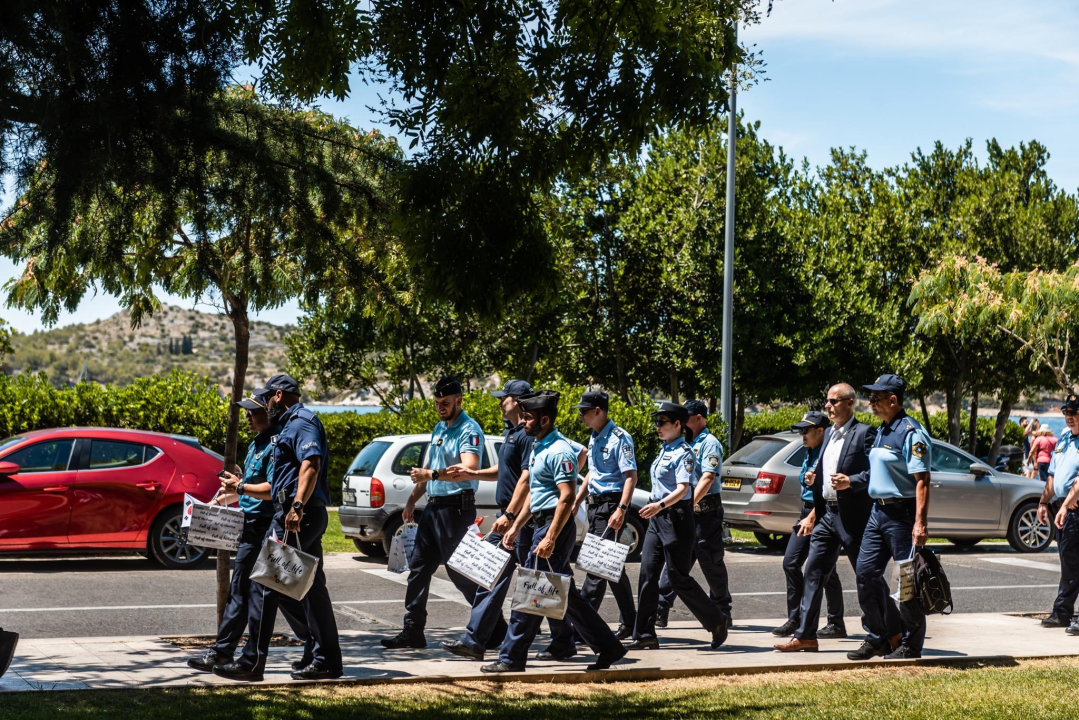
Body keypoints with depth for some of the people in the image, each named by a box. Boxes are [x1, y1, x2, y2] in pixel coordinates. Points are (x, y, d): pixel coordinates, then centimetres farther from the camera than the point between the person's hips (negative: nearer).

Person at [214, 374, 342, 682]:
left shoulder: (301, 422, -9)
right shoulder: (294, 424, 24)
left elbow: (311, 464, -26)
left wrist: (297, 505, -35)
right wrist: (241, 489, 37)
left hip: (295, 517, -11)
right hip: (307, 517, 11)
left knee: (265, 586, -7)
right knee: (312, 587, 10)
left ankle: (252, 661, -5)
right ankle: (327, 660, 12)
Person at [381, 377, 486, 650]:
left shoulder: (469, 430, -14)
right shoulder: (439, 428, 16)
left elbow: (469, 470, -29)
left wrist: (432, 475, -36)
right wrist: (412, 500, 20)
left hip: (456, 508, -9)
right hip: (434, 506, 9)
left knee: (460, 572, -5)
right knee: (418, 568, 8)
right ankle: (412, 632, 13)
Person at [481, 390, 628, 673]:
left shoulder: (559, 451, -15)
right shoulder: (539, 447, 16)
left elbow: (567, 496, -22)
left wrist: (550, 538, -26)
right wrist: (516, 527, 21)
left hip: (555, 527, -10)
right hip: (543, 525, 10)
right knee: (566, 594, 12)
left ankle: (512, 657, 0)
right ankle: (608, 648, 17)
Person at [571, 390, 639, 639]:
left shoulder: (619, 438, -12)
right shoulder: (594, 438, 15)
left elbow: (631, 476, -18)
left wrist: (621, 510, -26)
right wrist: (576, 503, 21)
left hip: (611, 505, -9)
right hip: (595, 504, 9)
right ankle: (629, 622, 20)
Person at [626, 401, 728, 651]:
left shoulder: (684, 454, -13)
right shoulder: (665, 450, 14)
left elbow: (683, 488, -25)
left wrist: (660, 505, -40)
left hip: (676, 516, -9)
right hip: (658, 518, 9)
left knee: (679, 579, -4)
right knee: (648, 573, 2)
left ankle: (717, 622, 13)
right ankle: (644, 635, 4)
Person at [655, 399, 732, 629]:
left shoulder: (710, 443, -9)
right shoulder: (688, 443, 16)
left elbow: (708, 478, -21)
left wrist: (689, 505, -30)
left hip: (705, 509, -8)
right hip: (686, 509, 8)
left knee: (711, 563, 1)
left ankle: (722, 613, 13)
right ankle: (660, 610, 1)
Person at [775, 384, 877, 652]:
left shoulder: (864, 433, -8)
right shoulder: (829, 433, 16)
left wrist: (850, 482, -29)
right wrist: (814, 479, 3)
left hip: (852, 516, -7)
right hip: (827, 513, 8)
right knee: (814, 573, 3)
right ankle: (805, 635, 6)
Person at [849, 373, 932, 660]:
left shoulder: (910, 432, -14)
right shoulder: (881, 431, 15)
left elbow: (922, 480, -19)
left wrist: (920, 523, -25)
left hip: (902, 513, -9)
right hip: (878, 511, 9)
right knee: (866, 572, 6)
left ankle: (910, 645, 7)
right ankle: (878, 637, 16)